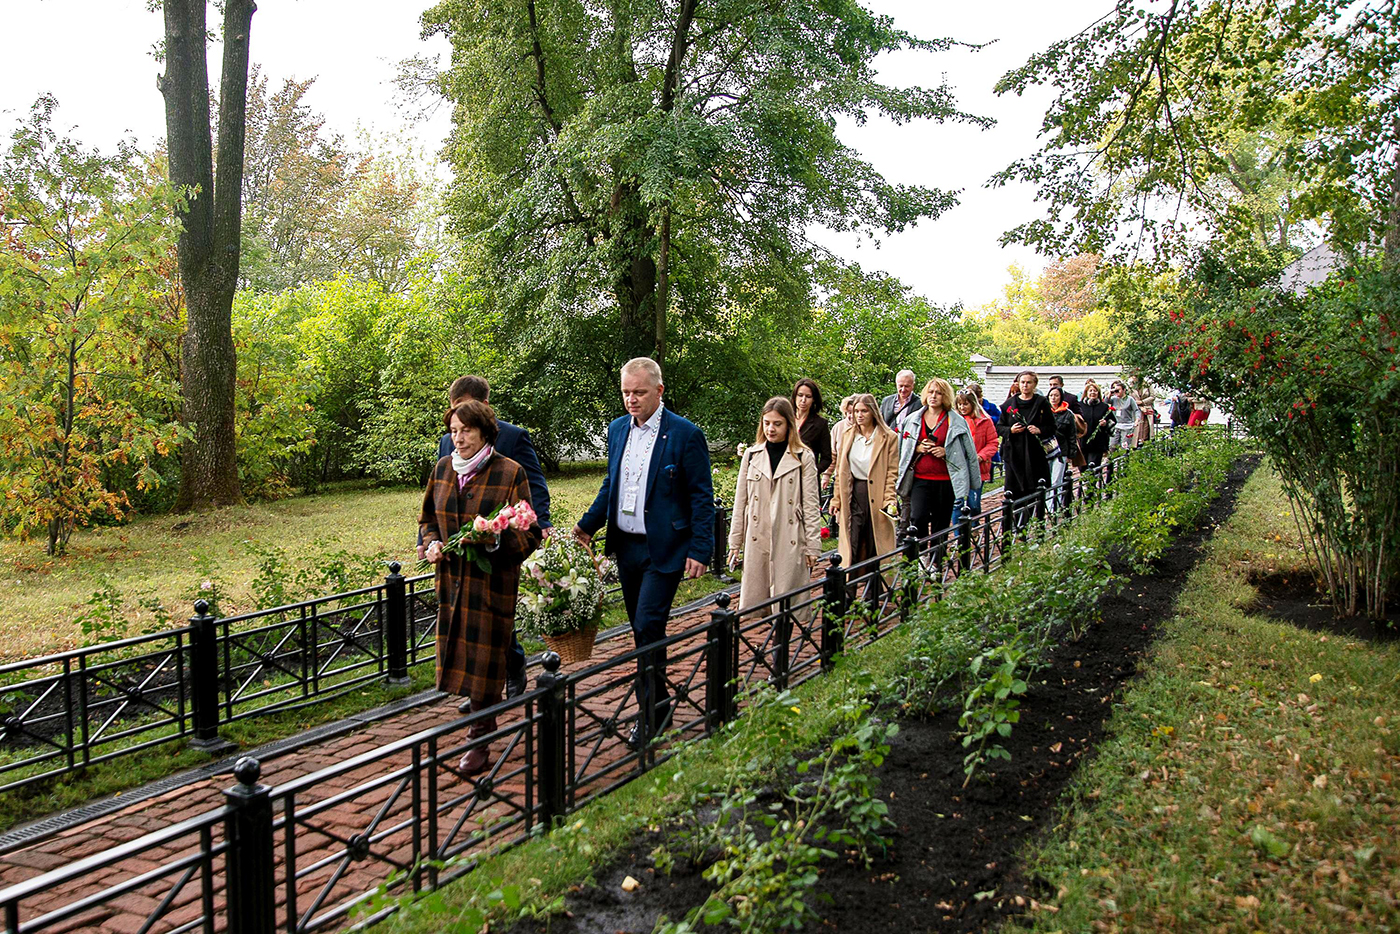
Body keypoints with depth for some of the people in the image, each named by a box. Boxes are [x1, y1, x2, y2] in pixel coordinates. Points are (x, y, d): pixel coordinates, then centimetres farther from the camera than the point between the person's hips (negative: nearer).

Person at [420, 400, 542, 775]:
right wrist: (432, 543, 0)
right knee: (460, 653, 10)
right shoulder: (443, 468, 8)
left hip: (493, 579, -5)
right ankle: (485, 721, 30)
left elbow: (528, 532, -7)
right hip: (452, 577, 5)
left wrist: (493, 541, -23)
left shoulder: (509, 472, -8)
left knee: (484, 656, -2)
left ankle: (480, 742, 8)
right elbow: (429, 516, 20)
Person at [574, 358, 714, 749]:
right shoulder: (617, 429, 8)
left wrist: (700, 550, -14)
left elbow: (702, 497, -8)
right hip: (626, 547, 6)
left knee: (648, 627, -10)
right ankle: (658, 706, 27)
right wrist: (588, 525, 7)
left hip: (663, 550, -6)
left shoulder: (685, 434, -10)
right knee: (642, 630, 13)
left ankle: (650, 715, 3)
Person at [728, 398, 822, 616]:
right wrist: (735, 543, 9)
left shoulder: (804, 457, 3)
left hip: (790, 541, -2)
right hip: (757, 540, 2)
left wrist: (813, 546, -2)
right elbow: (740, 502, 11)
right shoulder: (751, 455, 9)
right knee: (753, 601, 3)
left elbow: (810, 504, 2)